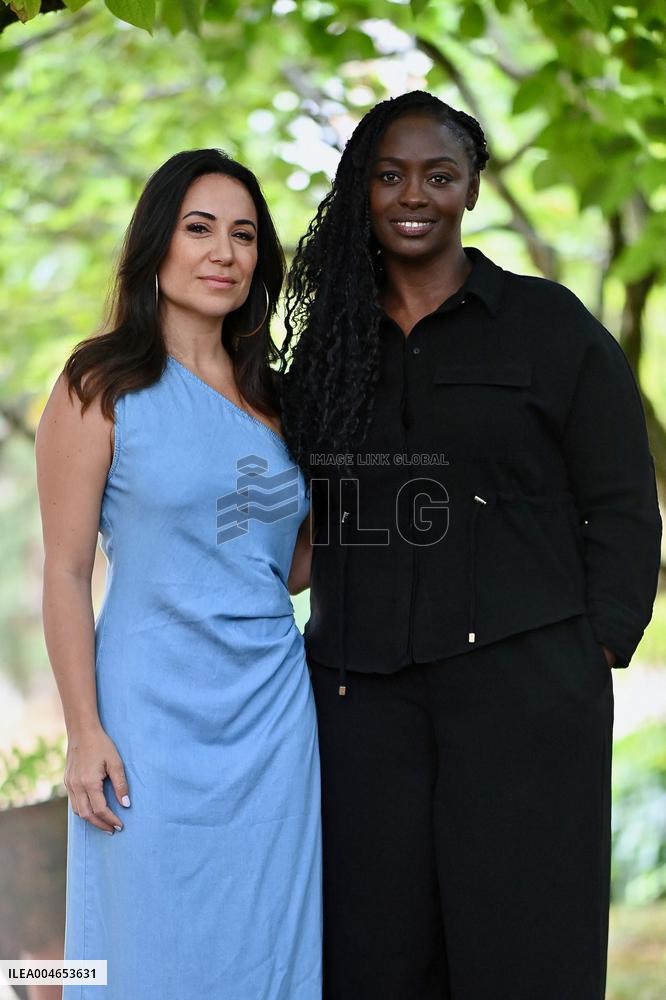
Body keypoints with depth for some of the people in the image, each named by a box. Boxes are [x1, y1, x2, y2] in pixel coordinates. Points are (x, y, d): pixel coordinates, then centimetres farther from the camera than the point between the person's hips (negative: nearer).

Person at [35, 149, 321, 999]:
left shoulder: (268, 396, 12)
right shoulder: (102, 387, -3)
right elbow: (65, 572, -6)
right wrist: (85, 731, -11)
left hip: (274, 709, 5)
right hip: (157, 713, -5)